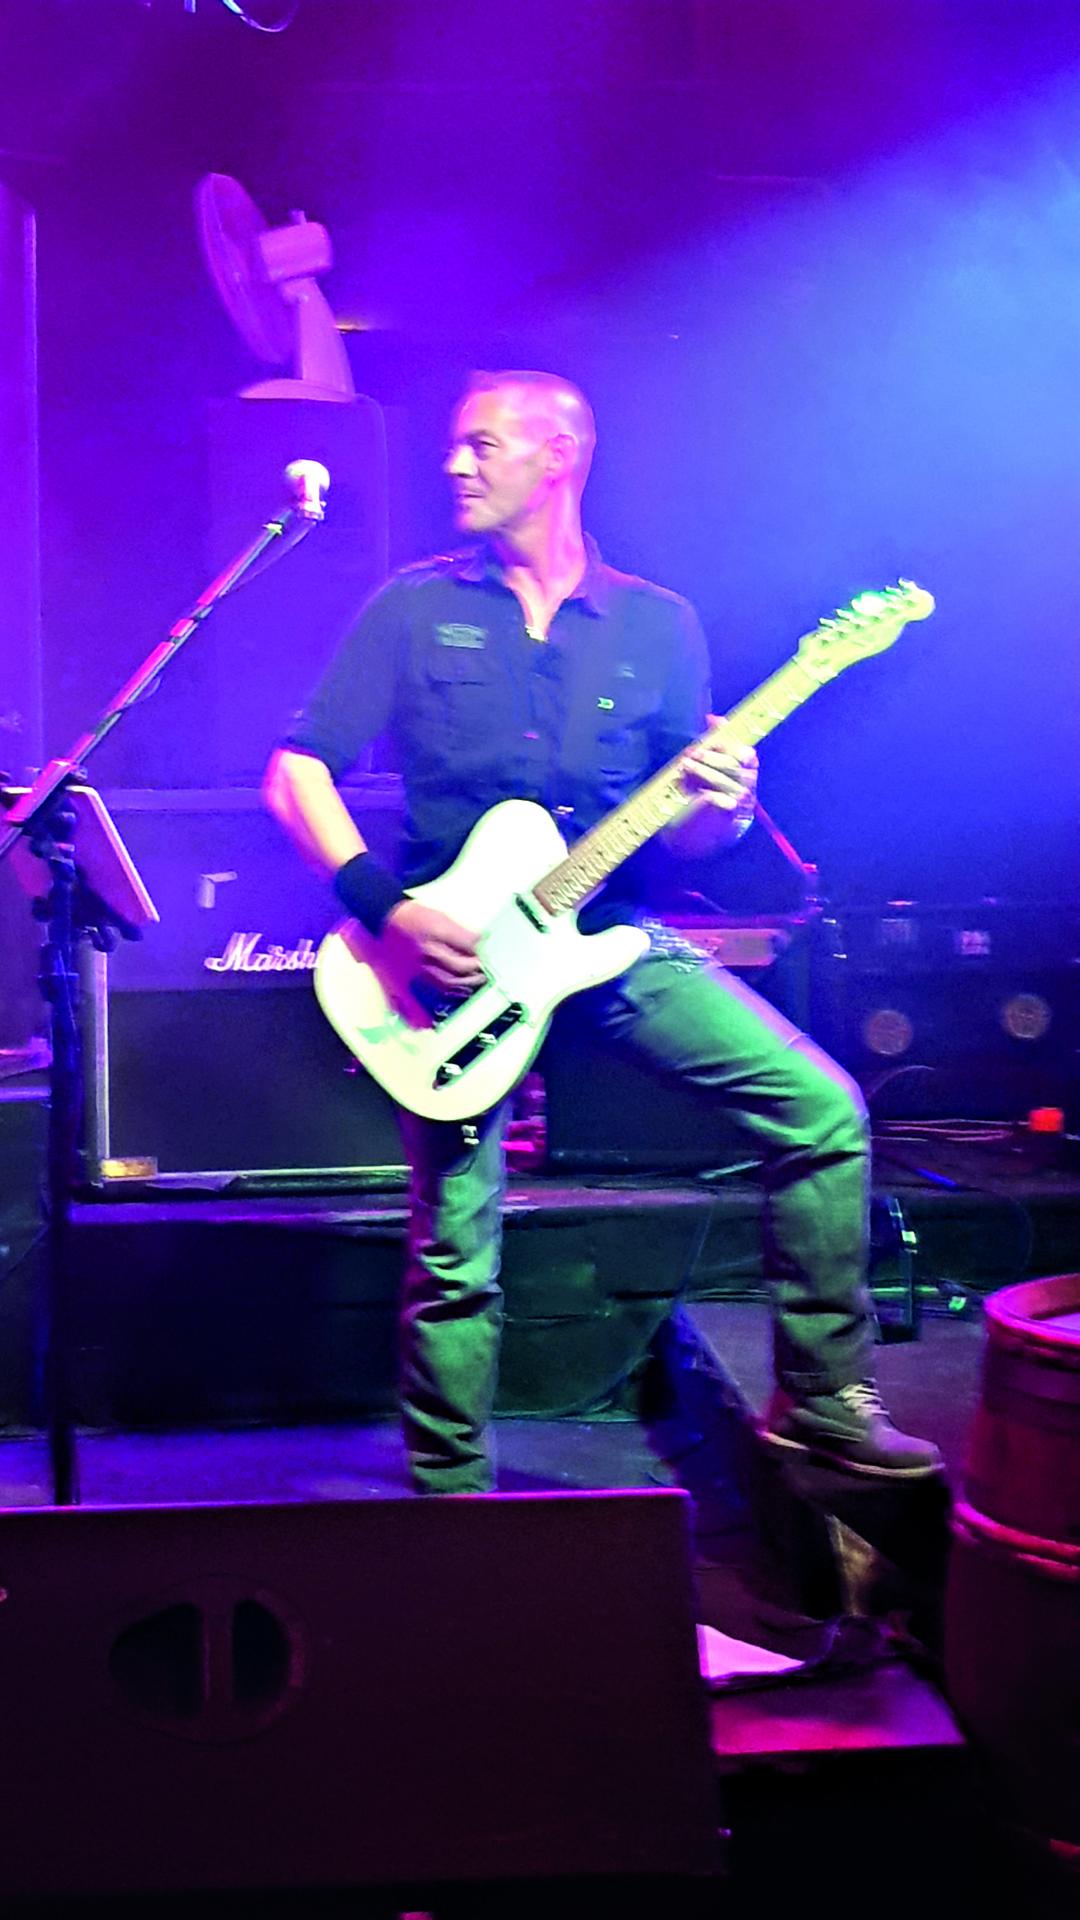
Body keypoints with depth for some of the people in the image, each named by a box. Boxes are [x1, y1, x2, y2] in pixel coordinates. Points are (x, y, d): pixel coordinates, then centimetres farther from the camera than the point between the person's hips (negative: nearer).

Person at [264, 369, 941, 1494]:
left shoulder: (658, 625, 9)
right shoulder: (414, 610, 4)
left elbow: (683, 834, 10)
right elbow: (297, 771, -1)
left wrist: (720, 809, -14)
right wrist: (386, 907, -15)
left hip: (611, 936, 2)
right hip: (456, 950, -2)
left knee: (822, 1107, -10)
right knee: (456, 1250, -5)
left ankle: (818, 1398, 6)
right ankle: (449, 1492, 17)